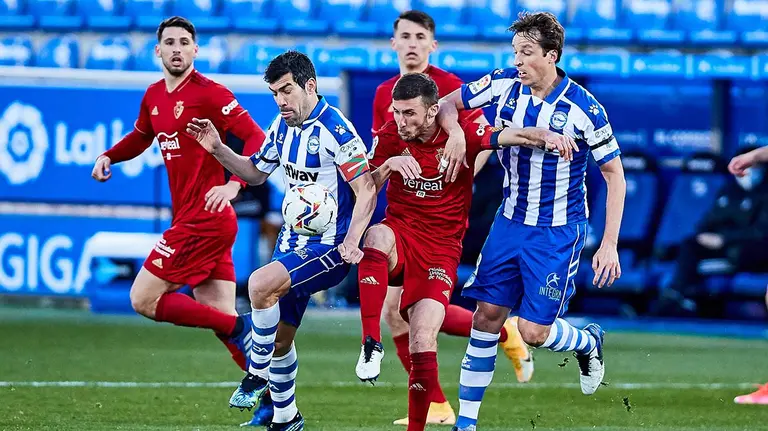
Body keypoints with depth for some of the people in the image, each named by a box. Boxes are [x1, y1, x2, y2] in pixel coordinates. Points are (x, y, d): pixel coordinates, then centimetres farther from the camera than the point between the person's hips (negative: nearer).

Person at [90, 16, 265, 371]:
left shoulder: (209, 93, -11)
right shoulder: (153, 96, 13)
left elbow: (256, 138, -17)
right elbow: (141, 137, 33)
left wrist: (234, 185, -31)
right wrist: (108, 156, 14)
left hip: (203, 220, -8)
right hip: (190, 220, 8)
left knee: (143, 300, -10)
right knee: (223, 318, 4)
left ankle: (239, 331, -10)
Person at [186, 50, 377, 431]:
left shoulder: (335, 130, -19)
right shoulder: (283, 125, 5)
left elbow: (367, 189, -20)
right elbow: (256, 172, 20)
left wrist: (351, 242, -32)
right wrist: (218, 149, 4)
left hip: (328, 247, -8)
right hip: (293, 241, 8)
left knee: (261, 283, -30)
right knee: (279, 338, 10)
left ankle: (258, 374, -12)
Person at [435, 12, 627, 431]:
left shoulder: (583, 108, -17)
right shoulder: (503, 84, -6)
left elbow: (614, 174, -9)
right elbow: (447, 104, 7)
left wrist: (609, 244, -13)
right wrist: (455, 132, -18)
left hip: (557, 232, -4)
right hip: (510, 221, 4)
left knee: (533, 330, -8)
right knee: (487, 315, 0)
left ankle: (587, 342, 26)